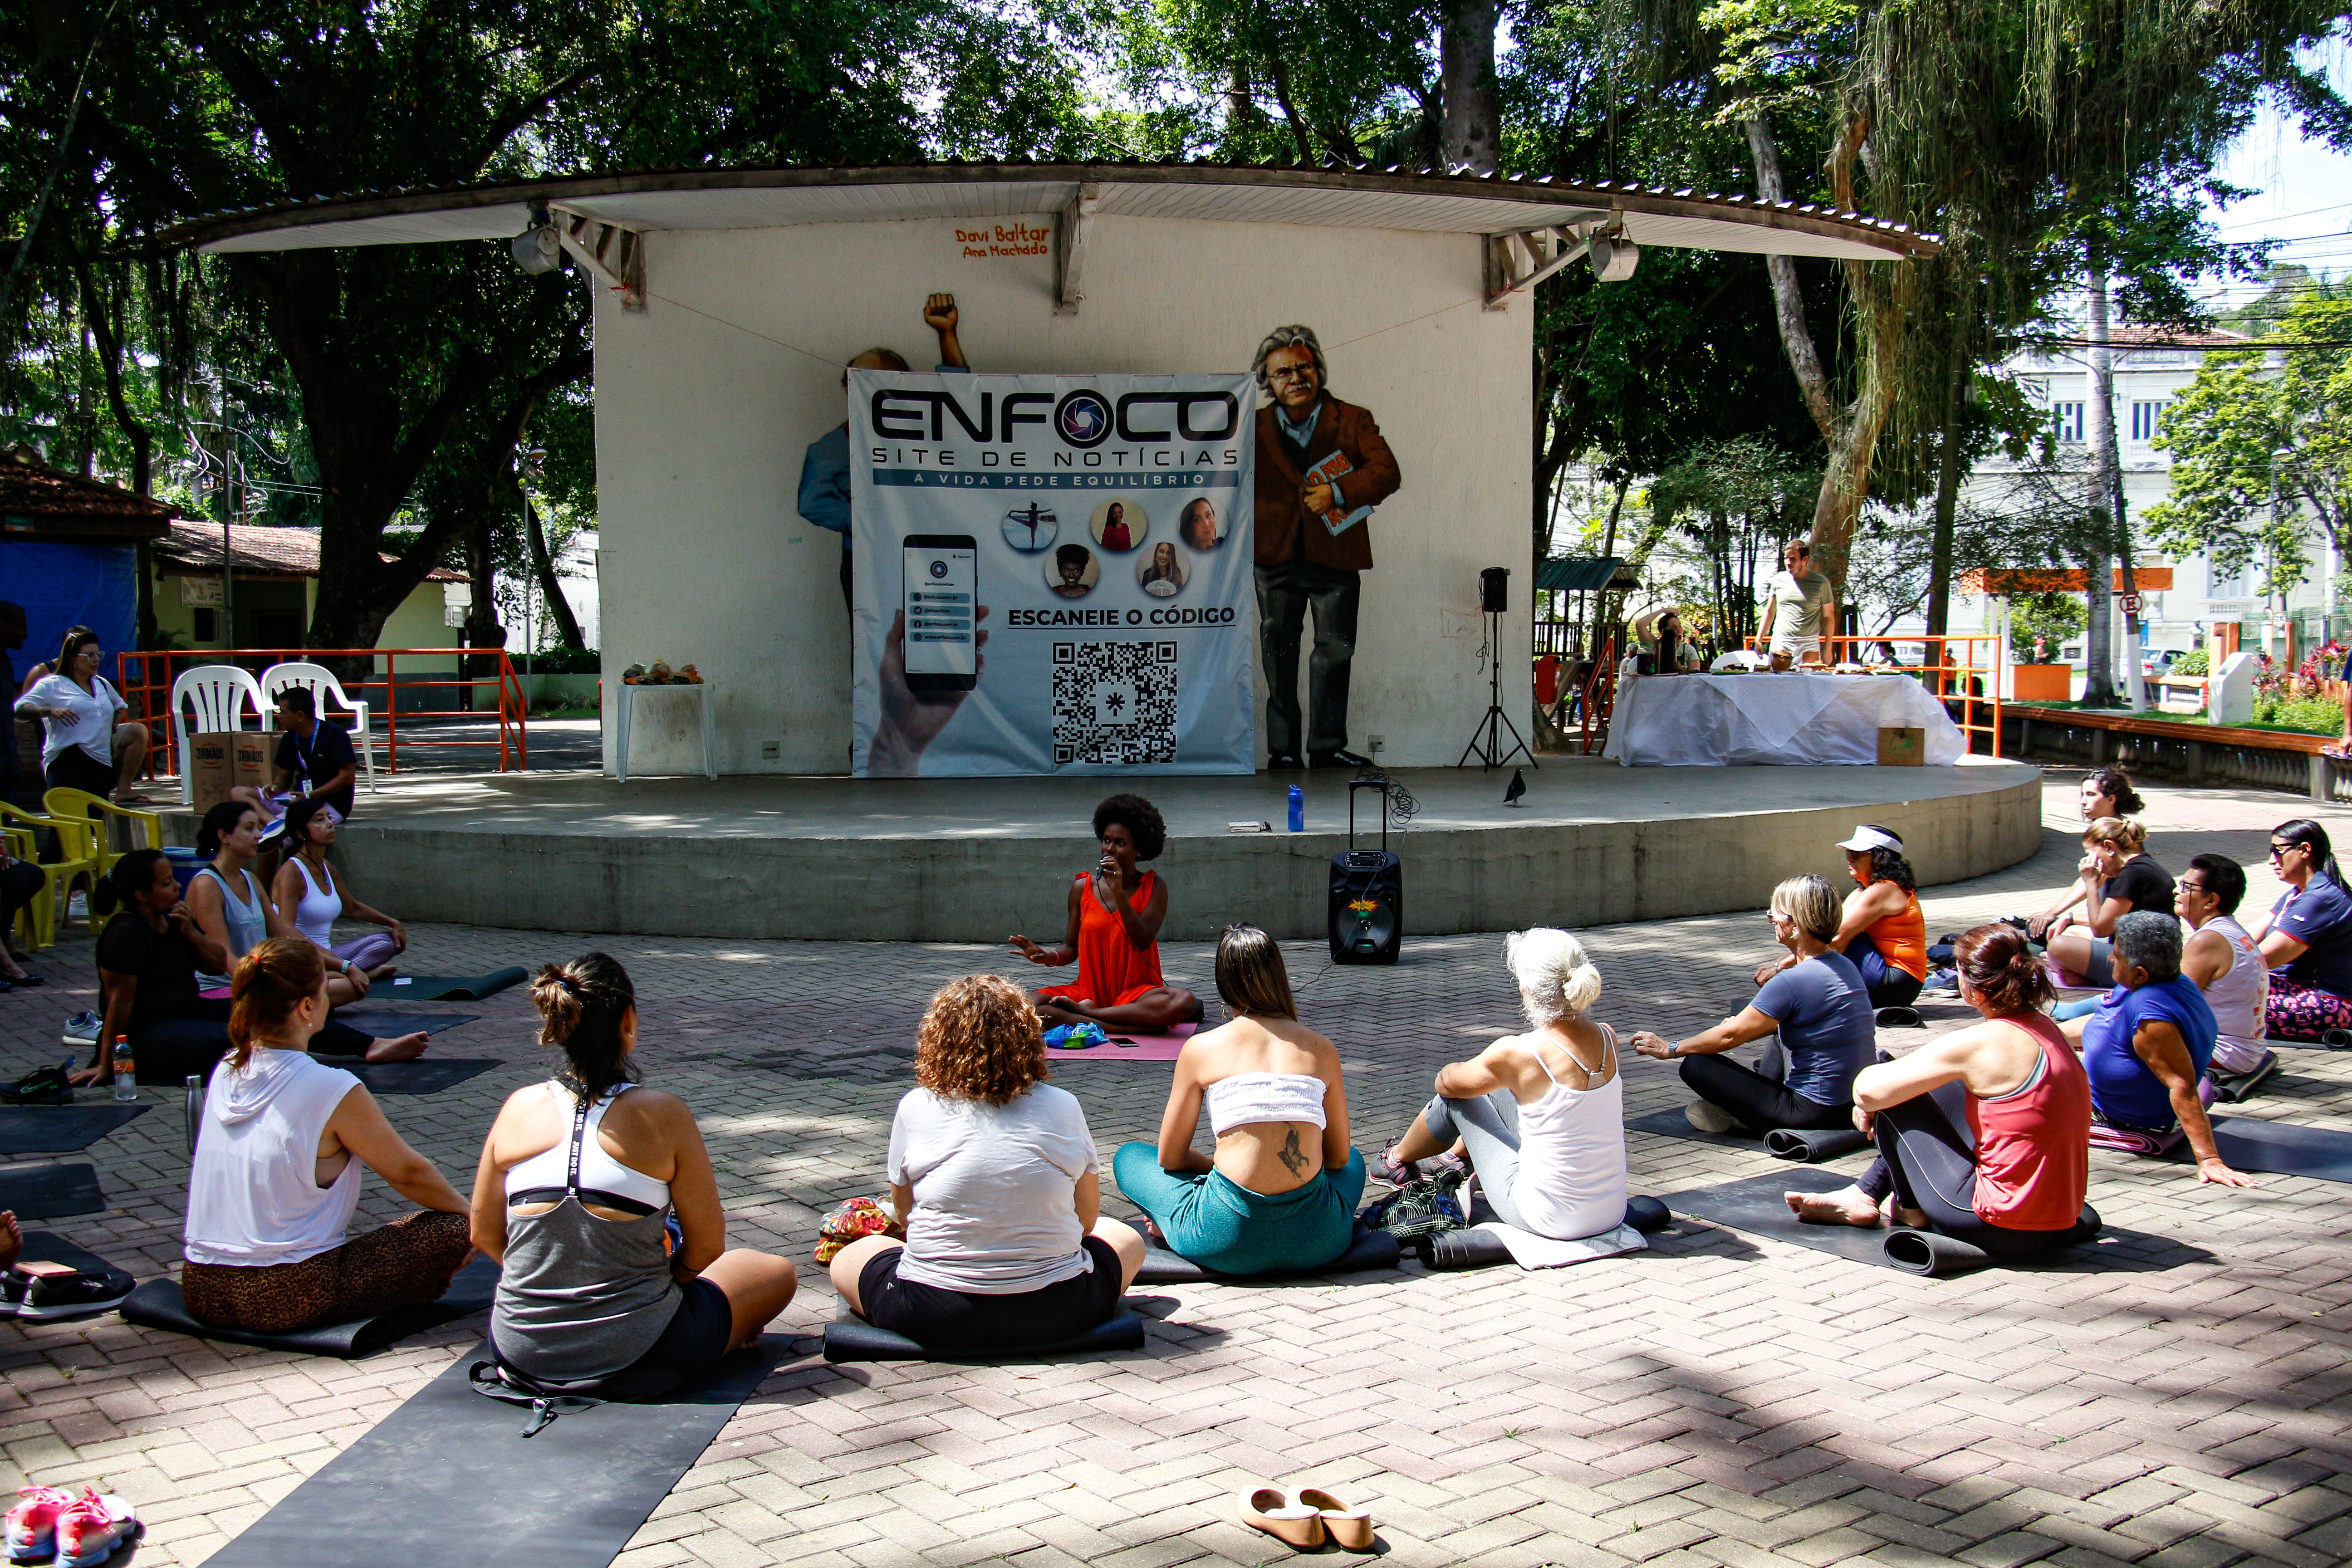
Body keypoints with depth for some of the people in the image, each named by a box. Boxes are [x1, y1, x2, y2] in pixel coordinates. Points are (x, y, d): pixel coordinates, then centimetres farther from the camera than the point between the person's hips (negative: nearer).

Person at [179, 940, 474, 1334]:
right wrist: (469, 1211, 13)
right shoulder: (333, 1091, -17)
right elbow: (409, 1173, -5)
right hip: (286, 1303, -7)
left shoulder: (225, 1073, 2)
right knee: (454, 1230, -2)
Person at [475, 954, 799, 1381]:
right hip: (633, 1349, -4)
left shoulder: (519, 1108, -6)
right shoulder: (662, 1114, -16)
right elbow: (707, 1245, -9)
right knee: (777, 1272, 19)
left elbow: (485, 1234, 4)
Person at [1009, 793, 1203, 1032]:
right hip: (1088, 991, 1)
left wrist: (1119, 893, -18)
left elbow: (1144, 941, -12)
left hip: (1137, 991, -1)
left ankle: (1086, 1013, -22)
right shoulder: (1082, 888, 6)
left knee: (1185, 1002, -34)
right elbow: (1071, 948, 9)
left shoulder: (1154, 888, 2)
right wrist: (1047, 957, -13)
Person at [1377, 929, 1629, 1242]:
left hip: (1549, 1217, -5)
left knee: (1455, 1098, 14)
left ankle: (1398, 1160, 44)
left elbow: (1446, 1081, -1)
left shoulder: (1517, 1053, -22)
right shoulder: (1608, 1038, -6)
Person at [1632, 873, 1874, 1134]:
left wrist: (1670, 1049, -1)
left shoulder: (1794, 982, -22)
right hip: (1853, 1102, 9)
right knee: (1778, 1043, 37)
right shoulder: (1845, 966, 5)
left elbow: (1730, 1035, -13)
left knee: (1696, 1064, -9)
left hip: (1814, 1112, -9)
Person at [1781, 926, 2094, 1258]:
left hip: (2002, 1227, -8)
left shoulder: (1980, 1044, -19)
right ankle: (1863, 1195, 28)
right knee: (1942, 1090, 22)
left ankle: (1912, 1210, 21)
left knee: (1892, 1094, 2)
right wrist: (1873, 1101, 15)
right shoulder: (2048, 1030, 5)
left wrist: (1867, 1104, 9)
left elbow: (1867, 1089, -14)